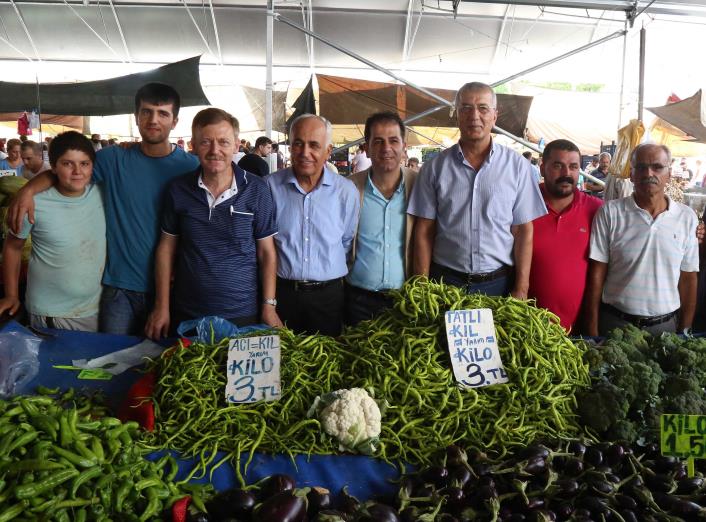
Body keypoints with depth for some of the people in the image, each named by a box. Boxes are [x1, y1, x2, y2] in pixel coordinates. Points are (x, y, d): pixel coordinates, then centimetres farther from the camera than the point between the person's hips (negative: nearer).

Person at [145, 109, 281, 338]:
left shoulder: (256, 190, -7)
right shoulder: (178, 189, -2)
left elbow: (266, 252, -2)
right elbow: (166, 247, 5)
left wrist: (269, 306, -7)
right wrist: (161, 306, 2)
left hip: (243, 315, -1)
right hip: (186, 314, 2)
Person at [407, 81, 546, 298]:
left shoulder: (517, 166, 1)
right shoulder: (435, 167, 1)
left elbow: (524, 230, -1)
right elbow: (424, 231, 1)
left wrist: (521, 290, -6)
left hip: (499, 283, 0)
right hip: (445, 281, 0)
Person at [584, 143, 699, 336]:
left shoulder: (687, 217, 1)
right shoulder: (610, 212, -6)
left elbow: (688, 279, 5)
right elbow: (596, 275, -6)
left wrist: (684, 332, 5)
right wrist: (592, 331, -6)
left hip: (665, 326, 2)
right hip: (614, 323, -2)